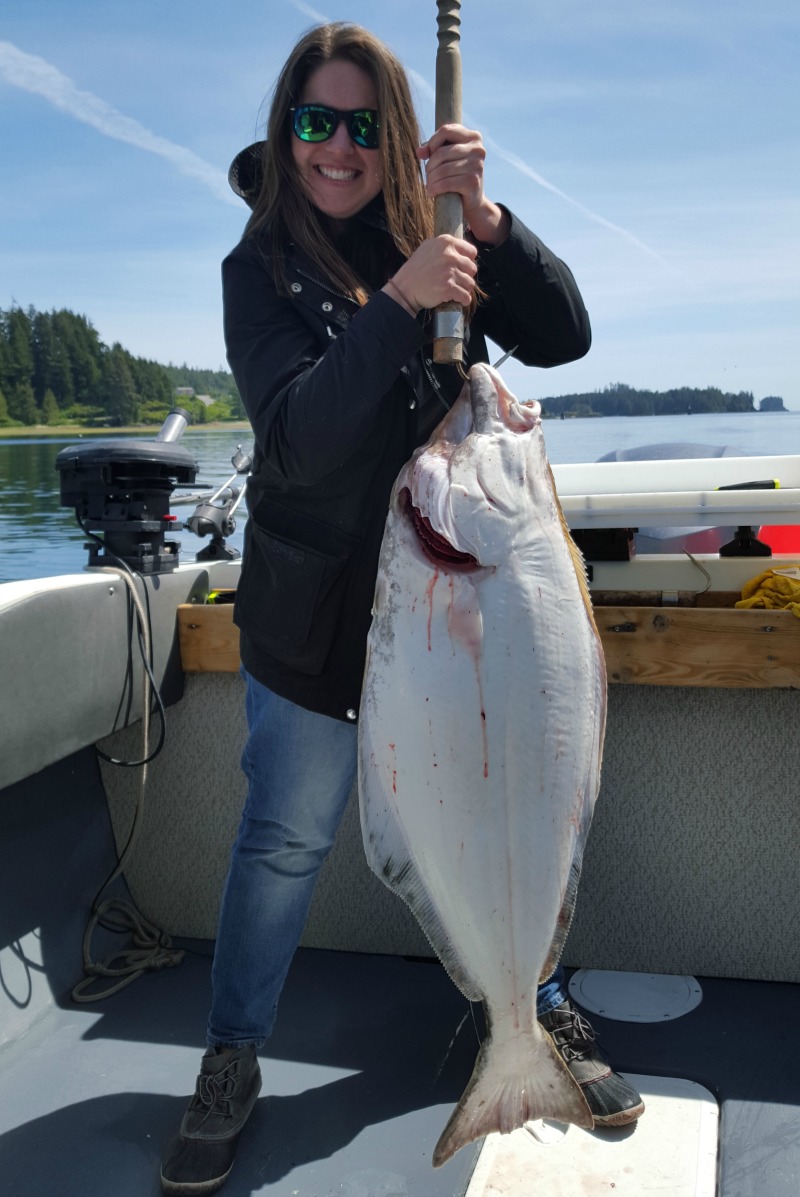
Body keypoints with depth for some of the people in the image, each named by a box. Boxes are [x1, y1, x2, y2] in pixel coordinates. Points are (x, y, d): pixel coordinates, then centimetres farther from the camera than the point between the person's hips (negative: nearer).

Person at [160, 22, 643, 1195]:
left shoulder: (435, 234, 1)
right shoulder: (261, 266, -6)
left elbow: (562, 337, -7)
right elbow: (297, 437, -19)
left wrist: (483, 216, -20)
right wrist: (399, 302, -29)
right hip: (317, 603, -2)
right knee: (285, 837, 8)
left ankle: (545, 1010, 37)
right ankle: (232, 1063, 28)